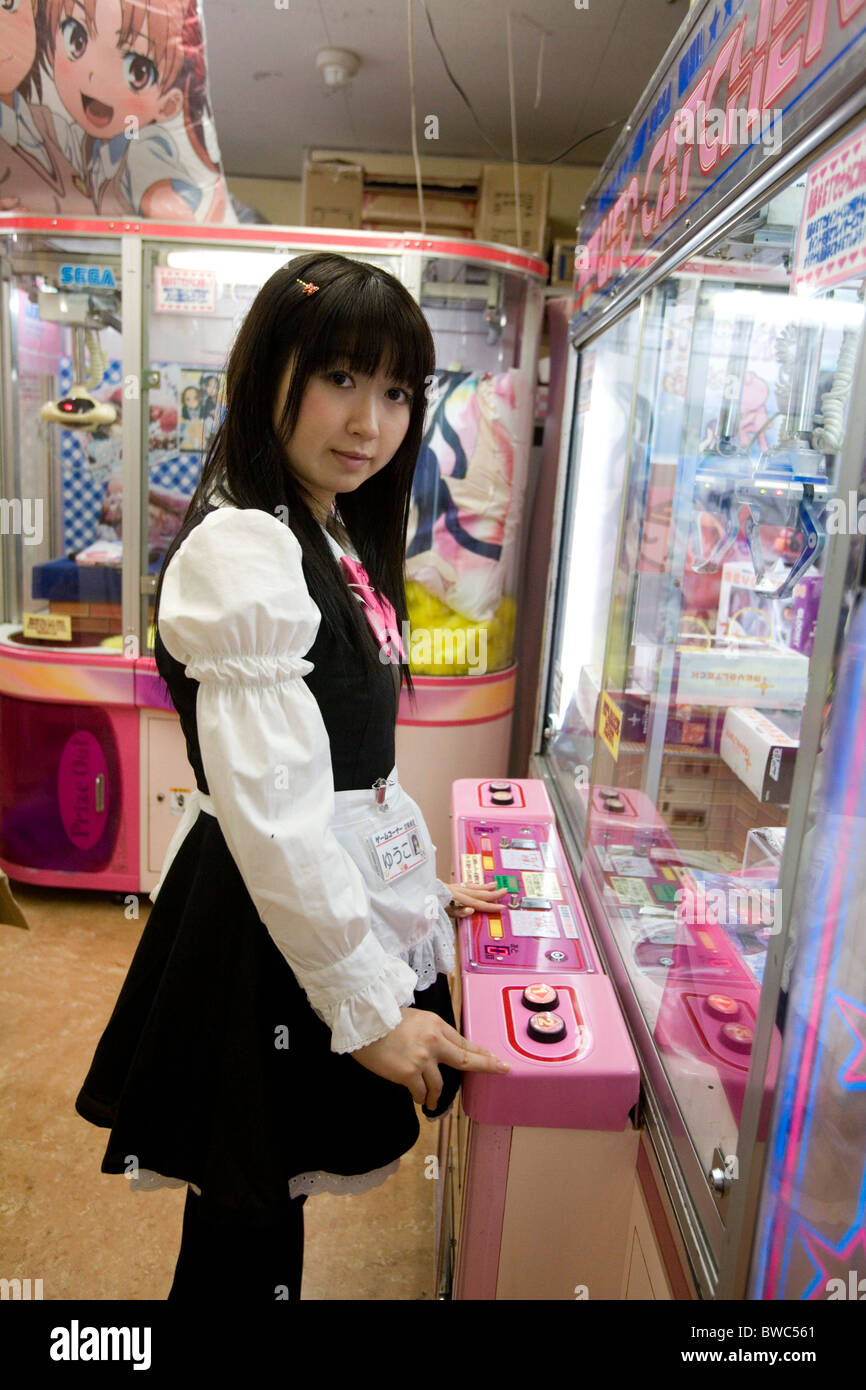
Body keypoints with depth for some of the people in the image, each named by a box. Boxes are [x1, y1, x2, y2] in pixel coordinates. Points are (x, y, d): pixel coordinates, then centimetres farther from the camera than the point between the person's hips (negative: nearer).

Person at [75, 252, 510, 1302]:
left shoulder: (333, 536, 10)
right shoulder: (241, 549, -21)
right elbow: (271, 811, -25)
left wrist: (415, 889, 17)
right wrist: (368, 1001, -19)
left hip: (338, 889, 9)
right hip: (268, 922, -9)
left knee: (263, 1196, 25)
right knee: (251, 1224, 13)